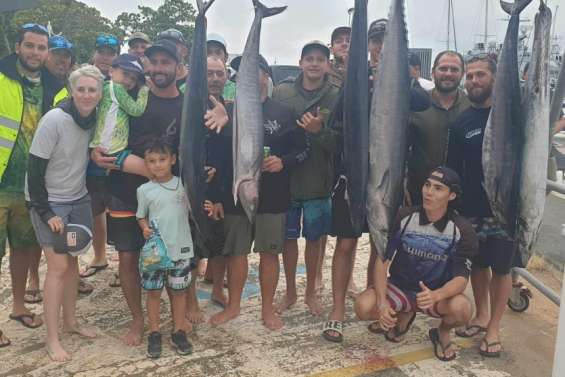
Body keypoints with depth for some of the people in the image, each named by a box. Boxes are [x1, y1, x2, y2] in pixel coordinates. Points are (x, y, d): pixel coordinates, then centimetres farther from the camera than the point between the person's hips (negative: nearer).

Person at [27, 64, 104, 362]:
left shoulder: (94, 119, -4)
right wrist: (46, 213, -16)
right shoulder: (54, 120, -20)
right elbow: (35, 170, -17)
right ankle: (52, 339, 6)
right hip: (49, 202, -5)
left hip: (79, 199, 5)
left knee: (73, 261, 11)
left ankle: (71, 321, 28)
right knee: (58, 266, -6)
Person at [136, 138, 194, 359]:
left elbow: (191, 209, 10)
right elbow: (141, 216, 6)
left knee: (178, 291, 11)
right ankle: (154, 334, 23)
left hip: (180, 249, 1)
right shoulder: (145, 190, -3)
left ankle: (178, 332, 25)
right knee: (153, 292, 9)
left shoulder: (182, 184, 0)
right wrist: (145, 228, -14)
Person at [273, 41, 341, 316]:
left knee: (314, 238, 13)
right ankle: (290, 291, 32)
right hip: (286, 178, 1)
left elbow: (341, 143, -9)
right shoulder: (281, 92, -1)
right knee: (289, 237, 13)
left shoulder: (337, 97, -4)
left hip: (319, 182, -1)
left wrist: (319, 131, -24)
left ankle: (311, 291, 33)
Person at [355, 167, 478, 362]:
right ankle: (404, 315, 10)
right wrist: (382, 302, -25)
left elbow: (461, 278, -17)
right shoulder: (404, 217, -11)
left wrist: (435, 295, -40)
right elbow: (382, 260, -10)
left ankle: (442, 333, 5)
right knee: (363, 306, -26)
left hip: (437, 294, -1)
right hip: (400, 287, 1)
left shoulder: (461, 230, -13)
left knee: (461, 307, -34)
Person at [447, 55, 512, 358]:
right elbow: (453, 170, 4)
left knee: (501, 268, 6)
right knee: (477, 264, 14)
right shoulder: (461, 123, 2)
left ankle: (494, 328, 22)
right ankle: (481, 316, 34)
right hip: (472, 208, 2)